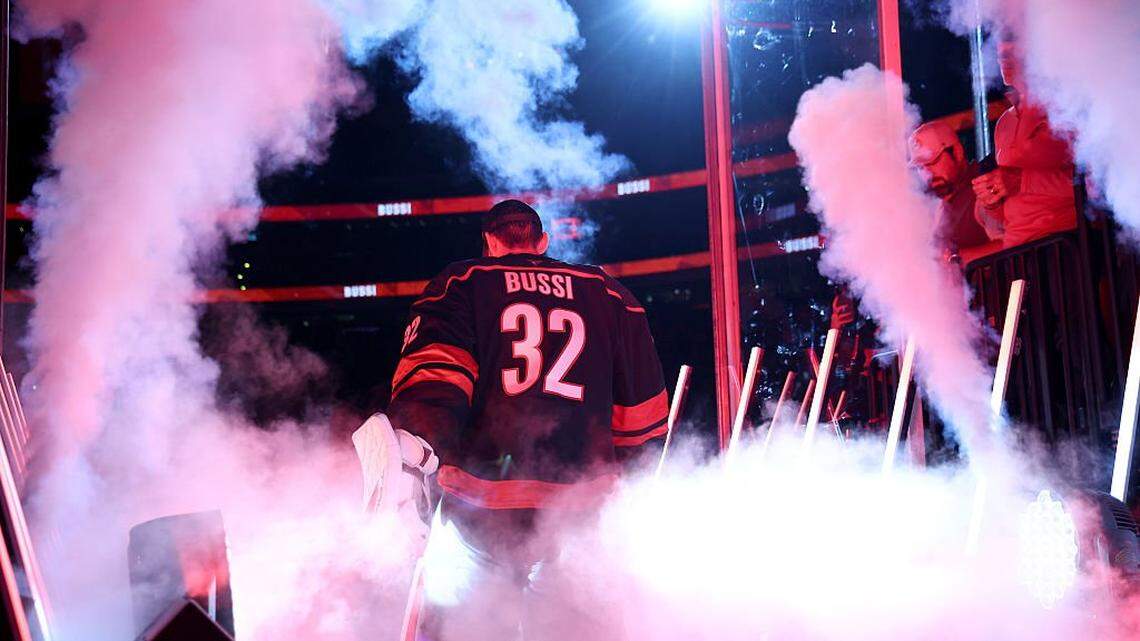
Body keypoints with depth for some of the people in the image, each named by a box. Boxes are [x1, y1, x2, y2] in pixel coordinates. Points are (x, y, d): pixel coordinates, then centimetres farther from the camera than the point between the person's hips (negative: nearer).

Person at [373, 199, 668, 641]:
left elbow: (435, 371, -14)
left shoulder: (462, 283, 5)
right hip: (583, 502, 3)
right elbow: (642, 404, 14)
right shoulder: (609, 294, 12)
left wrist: (412, 435, -25)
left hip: (484, 505, -2)